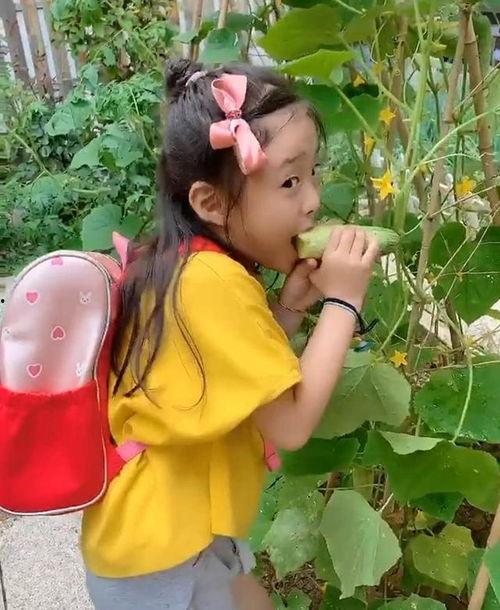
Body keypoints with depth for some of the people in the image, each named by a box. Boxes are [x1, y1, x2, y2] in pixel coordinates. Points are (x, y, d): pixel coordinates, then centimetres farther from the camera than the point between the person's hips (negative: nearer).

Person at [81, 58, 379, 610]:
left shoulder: (195, 265, 1)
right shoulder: (213, 281, -30)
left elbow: (244, 373, 5)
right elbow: (291, 424, -26)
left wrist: (290, 306, -8)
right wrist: (342, 301, -20)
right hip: (160, 552, -9)